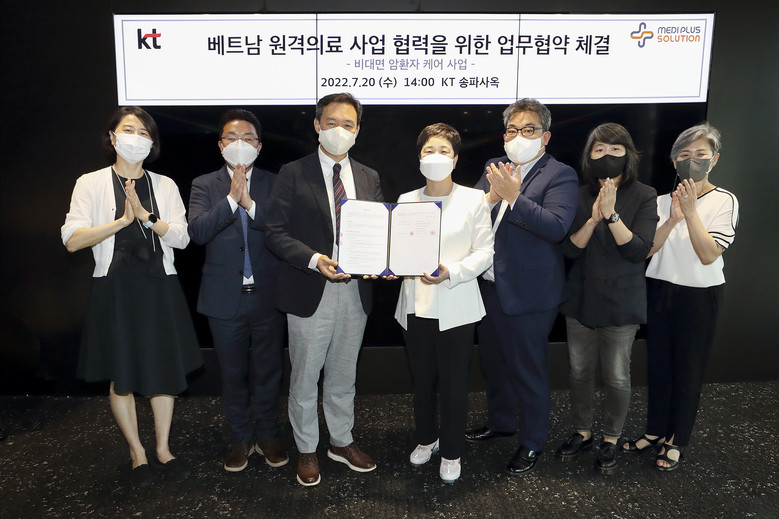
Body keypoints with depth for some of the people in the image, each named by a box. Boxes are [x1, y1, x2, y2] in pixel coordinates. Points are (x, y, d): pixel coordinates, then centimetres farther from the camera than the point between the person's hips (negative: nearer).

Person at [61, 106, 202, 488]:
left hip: (159, 288, 2)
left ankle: (163, 450, 26)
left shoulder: (164, 185, 8)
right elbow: (72, 240, -9)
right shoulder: (91, 184, 1)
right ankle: (137, 454, 26)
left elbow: (182, 237, -2)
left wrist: (147, 216, -16)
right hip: (115, 288, -2)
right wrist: (123, 220, -18)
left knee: (165, 370, 8)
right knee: (122, 376, 6)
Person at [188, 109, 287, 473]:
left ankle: (267, 435, 32)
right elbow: (197, 231, -14)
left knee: (269, 371, 12)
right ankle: (241, 438, 33)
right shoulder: (205, 185, 2)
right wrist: (232, 198, -23)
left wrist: (250, 204, -23)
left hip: (267, 296, 0)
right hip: (225, 299, 1)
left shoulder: (275, 184, 2)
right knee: (233, 374, 14)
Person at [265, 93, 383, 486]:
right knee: (304, 377, 10)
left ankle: (342, 442, 37)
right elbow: (275, 232, -9)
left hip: (355, 291, 4)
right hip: (310, 292, -3)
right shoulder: (293, 174, -3)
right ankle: (306, 450, 30)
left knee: (343, 374, 18)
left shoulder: (369, 178, 9)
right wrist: (315, 259, -23)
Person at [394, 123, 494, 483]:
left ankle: (451, 452, 27)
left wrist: (450, 272, -20)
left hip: (456, 308, -3)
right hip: (416, 305, 3)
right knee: (422, 380, 16)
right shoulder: (406, 201, 9)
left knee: (454, 383, 7)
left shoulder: (474, 199, -1)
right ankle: (426, 438, 39)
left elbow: (484, 252, -5)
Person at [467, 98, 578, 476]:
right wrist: (492, 195, -17)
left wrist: (514, 196, -28)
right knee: (492, 362, 21)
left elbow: (557, 226, -23)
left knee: (528, 369, 7)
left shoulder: (560, 175, -9)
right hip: (489, 285, 7)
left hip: (527, 291, -6)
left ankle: (533, 441, 28)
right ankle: (500, 422, 44)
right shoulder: (493, 168, 10)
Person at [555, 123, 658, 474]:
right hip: (581, 298, 3)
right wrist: (593, 218, -21)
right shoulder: (579, 196, 1)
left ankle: (610, 440, 27)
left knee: (617, 376, 5)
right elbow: (570, 249, -7)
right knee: (580, 371, 12)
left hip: (621, 302, -2)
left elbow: (639, 250, -15)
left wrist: (612, 215, -25)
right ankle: (582, 432, 32)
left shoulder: (644, 197, -5)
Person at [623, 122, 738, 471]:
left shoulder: (724, 201, -7)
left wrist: (690, 211, -22)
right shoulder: (662, 201, 2)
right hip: (660, 291, 3)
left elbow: (709, 255, -16)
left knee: (688, 369, 7)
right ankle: (655, 430, 29)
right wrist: (672, 220, -20)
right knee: (658, 364, 11)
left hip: (700, 295, -3)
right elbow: (647, 249, -6)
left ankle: (676, 441, 24)